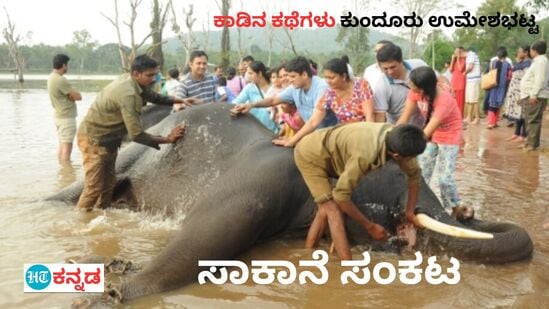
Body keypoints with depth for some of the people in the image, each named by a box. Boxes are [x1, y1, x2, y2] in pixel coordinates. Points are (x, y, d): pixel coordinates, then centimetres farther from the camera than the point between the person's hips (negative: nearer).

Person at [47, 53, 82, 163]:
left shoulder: (52, 77, 9)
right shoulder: (61, 80, -21)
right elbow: (78, 96, -19)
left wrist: (70, 95, -9)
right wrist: (72, 95, -1)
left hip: (59, 116, 10)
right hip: (66, 117, -10)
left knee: (62, 144, 16)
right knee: (67, 146, -6)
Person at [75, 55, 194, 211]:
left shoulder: (137, 84, -4)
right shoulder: (127, 94, -32)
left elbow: (154, 97, 17)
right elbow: (136, 135, -33)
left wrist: (180, 100, 5)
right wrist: (167, 139, -27)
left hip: (108, 139, 9)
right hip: (94, 140, -9)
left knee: (108, 184, 13)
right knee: (94, 188, -5)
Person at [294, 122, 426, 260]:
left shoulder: (397, 140, -18)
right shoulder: (365, 154, -40)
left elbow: (414, 175, 0)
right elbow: (341, 196, -31)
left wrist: (410, 212, 2)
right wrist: (370, 227, -21)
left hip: (328, 153, 8)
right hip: (310, 154, -8)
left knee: (326, 209, 14)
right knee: (333, 211, -15)